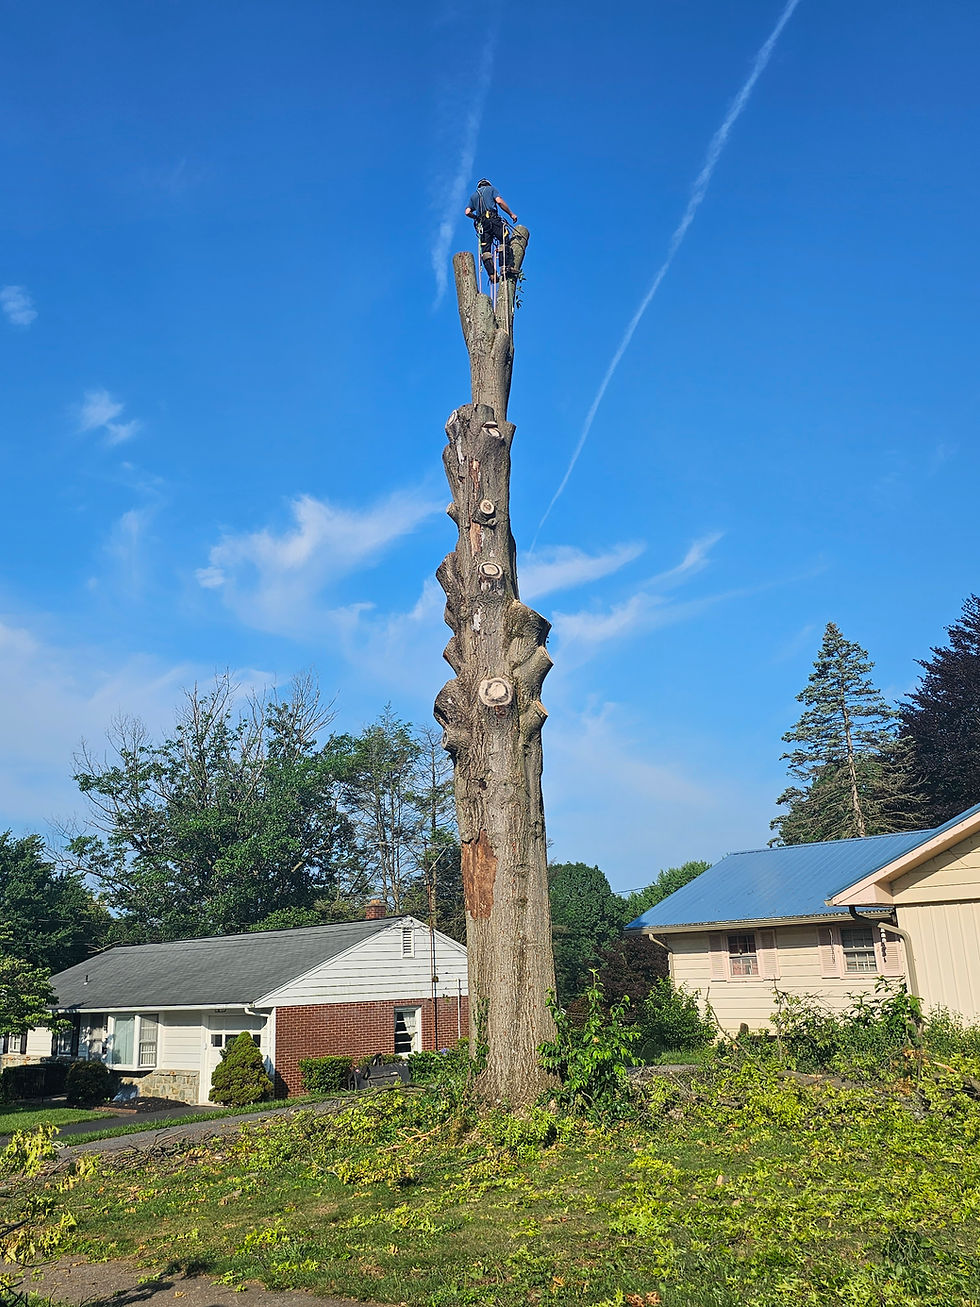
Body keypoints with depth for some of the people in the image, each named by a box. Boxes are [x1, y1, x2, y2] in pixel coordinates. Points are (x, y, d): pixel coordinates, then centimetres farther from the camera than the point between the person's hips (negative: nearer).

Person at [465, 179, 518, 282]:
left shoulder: (473, 196, 27)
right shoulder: (491, 189, 16)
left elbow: (467, 212, 14)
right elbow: (499, 201, -2)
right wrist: (511, 214, 1)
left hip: (481, 224, 4)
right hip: (493, 219, -4)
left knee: (485, 250, -1)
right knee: (504, 242, -6)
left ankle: (492, 274, -14)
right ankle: (505, 267, -25)